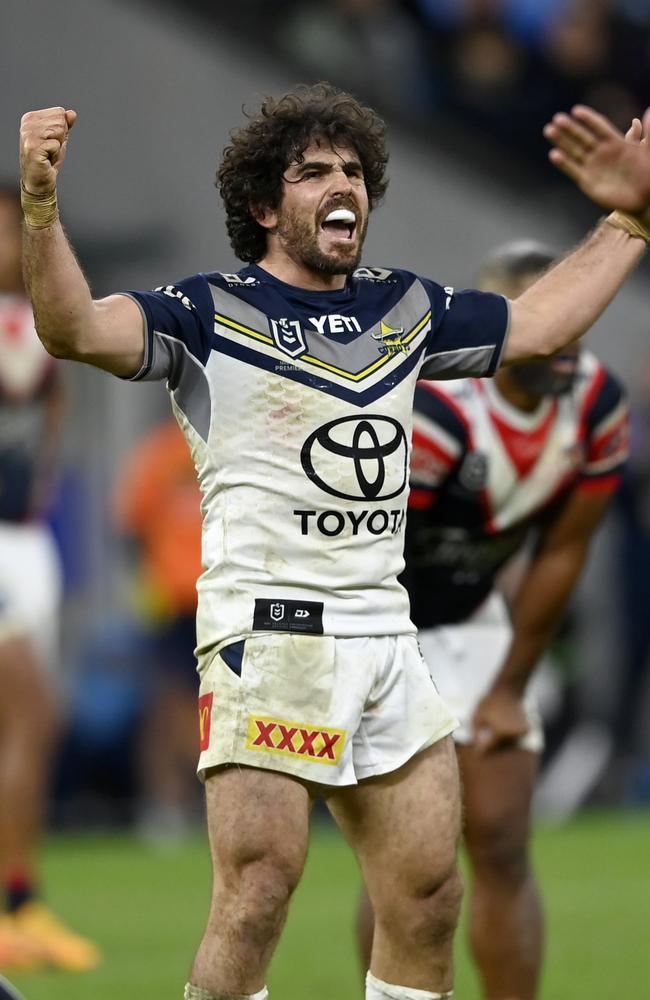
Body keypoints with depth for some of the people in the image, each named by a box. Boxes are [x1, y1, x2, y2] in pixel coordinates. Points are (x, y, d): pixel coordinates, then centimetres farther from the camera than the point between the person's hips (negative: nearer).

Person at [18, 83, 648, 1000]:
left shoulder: (405, 308, 18)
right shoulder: (212, 313, 0)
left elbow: (541, 324, 30)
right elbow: (76, 329, -16)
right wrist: (41, 205, -31)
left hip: (387, 636, 6)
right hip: (270, 628, -6)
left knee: (428, 896, 3)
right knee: (260, 890, -16)